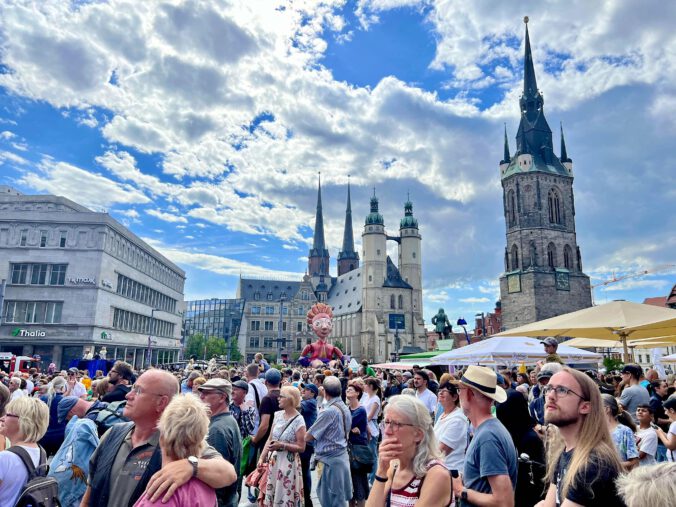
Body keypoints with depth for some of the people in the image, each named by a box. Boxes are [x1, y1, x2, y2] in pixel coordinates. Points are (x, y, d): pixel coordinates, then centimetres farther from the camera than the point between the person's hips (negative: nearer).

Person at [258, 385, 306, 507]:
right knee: (271, 495, 14)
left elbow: (301, 447, -13)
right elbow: (270, 439, 7)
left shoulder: (298, 421, -15)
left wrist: (282, 445, -22)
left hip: (288, 463, -6)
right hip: (273, 461, 6)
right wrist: (262, 458, 0)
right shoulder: (277, 415, 2)